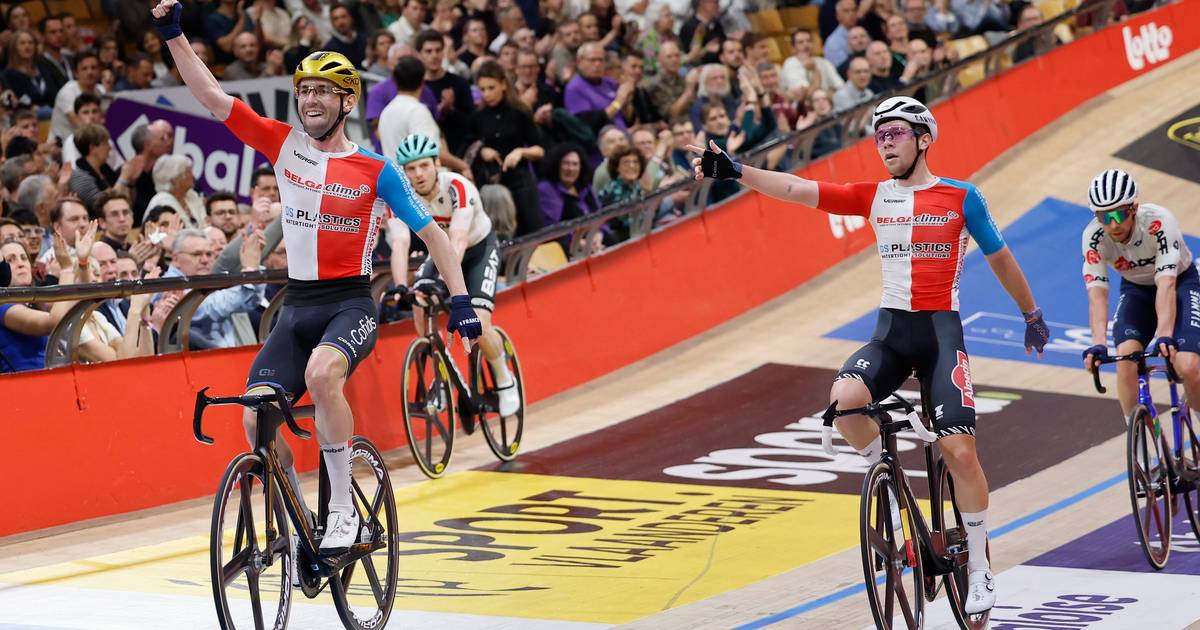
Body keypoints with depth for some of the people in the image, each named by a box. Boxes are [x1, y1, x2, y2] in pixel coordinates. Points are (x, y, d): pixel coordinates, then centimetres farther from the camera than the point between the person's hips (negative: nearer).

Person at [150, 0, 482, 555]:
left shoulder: (375, 171, -2)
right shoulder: (284, 145, 5)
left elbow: (431, 233, 3)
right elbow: (211, 97, 0)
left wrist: (461, 302, -5)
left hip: (351, 304, -4)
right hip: (297, 306, 4)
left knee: (321, 374, -36)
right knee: (256, 419, -13)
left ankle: (343, 509, -23)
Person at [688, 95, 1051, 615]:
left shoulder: (960, 197, -1)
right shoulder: (872, 197, 5)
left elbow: (999, 258, 12)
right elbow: (796, 189, -4)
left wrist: (1032, 314, 21)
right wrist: (735, 172, -17)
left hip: (941, 332, -3)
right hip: (890, 330, 3)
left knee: (958, 449, -9)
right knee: (843, 398, -27)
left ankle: (979, 570, 5)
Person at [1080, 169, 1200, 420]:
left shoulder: (1159, 222, -34)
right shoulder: (1093, 236, -26)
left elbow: (1166, 285, -41)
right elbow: (1097, 293, -32)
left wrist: (1164, 335, -55)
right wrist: (1098, 343, -48)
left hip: (1180, 282, -3)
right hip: (1136, 288, 3)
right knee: (1126, 357, -25)